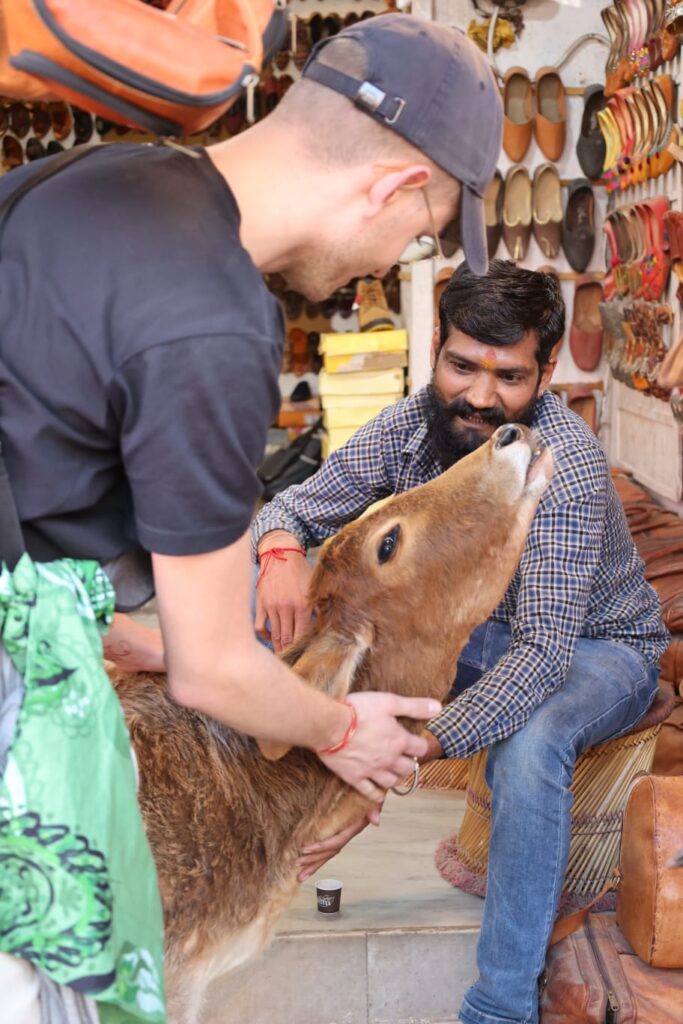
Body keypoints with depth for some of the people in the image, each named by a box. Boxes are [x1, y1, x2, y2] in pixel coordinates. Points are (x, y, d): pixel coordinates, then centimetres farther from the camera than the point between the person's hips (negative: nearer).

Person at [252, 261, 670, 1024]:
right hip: (478, 631, 5)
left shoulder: (564, 462, -32)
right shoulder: (413, 424, -14)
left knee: (528, 744, -41)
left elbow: (542, 652, -40)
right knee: (281, 603, -13)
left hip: (594, 647, -5)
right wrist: (280, 553, -31)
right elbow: (296, 506, -4)